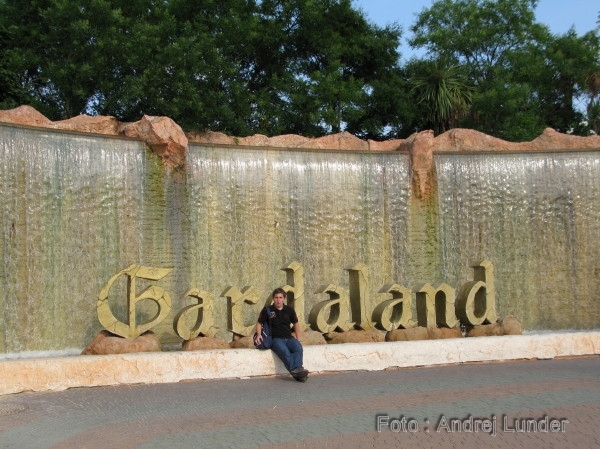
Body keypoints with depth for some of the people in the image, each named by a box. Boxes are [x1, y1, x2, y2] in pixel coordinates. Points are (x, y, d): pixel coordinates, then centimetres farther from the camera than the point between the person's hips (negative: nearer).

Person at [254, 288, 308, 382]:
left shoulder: (289, 310, 14)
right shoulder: (267, 310, 6)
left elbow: (296, 324, 25)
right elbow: (259, 323, 12)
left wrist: (298, 339, 15)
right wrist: (259, 334, -7)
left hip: (289, 338, 3)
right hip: (276, 339, -3)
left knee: (298, 347, -32)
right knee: (285, 351, -36)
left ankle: (297, 368, -50)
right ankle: (295, 371, -51)